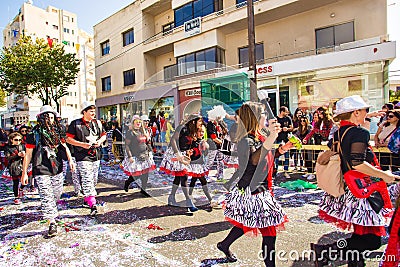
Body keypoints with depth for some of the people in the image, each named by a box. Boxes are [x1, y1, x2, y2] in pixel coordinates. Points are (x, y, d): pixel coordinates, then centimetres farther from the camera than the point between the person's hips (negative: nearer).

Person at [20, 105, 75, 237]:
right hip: (41, 171, -4)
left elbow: (64, 146, 13)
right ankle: (52, 224, 1)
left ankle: (52, 211, 47)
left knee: (57, 194, 18)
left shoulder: (57, 131, 5)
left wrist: (70, 159, 0)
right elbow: (28, 154, -4)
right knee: (46, 196, -5)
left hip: (57, 169, 5)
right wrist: (24, 173, -4)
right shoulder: (34, 134, -7)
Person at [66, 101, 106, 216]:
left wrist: (100, 141, -3)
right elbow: (69, 139, -5)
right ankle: (92, 205, -12)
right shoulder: (75, 124, -5)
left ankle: (86, 199, 36)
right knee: (87, 181, -11)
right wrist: (82, 144, -16)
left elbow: (104, 135, 18)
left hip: (96, 156, 6)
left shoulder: (98, 123, 10)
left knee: (94, 180, 15)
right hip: (82, 157, -6)